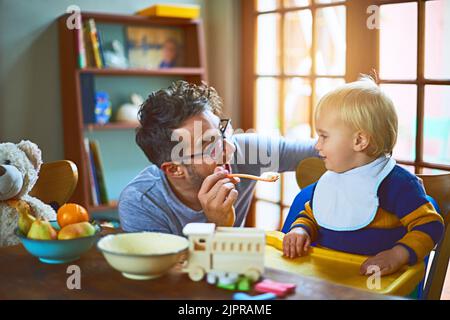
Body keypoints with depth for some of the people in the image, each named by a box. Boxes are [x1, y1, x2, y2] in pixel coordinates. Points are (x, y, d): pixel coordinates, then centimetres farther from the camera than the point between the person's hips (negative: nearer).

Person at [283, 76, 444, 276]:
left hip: (368, 279, -6)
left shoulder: (395, 183, -8)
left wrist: (398, 255, -23)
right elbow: (310, 216, 30)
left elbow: (429, 225, -9)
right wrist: (300, 230, 7)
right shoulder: (327, 181, 16)